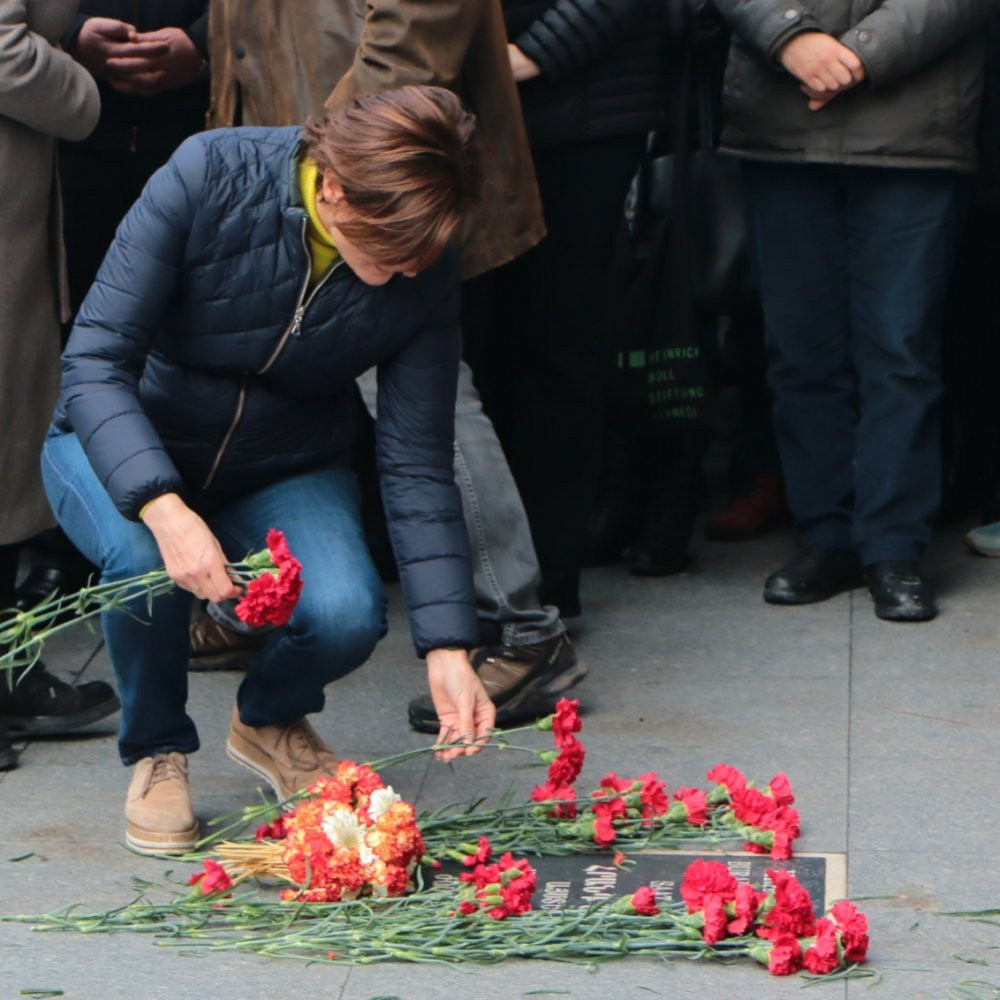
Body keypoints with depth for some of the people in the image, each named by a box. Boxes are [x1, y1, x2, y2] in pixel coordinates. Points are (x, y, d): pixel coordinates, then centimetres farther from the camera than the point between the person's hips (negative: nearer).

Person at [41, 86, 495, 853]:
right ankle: (156, 750, -3)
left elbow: (417, 464, -13)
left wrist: (448, 647, -18)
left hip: (286, 471, 2)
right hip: (122, 450, -2)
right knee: (146, 557, -36)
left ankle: (271, 720, 11)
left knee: (345, 614, -27)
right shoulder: (208, 179, -28)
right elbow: (95, 361, -28)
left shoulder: (424, 273, -18)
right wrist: (165, 509, -43)